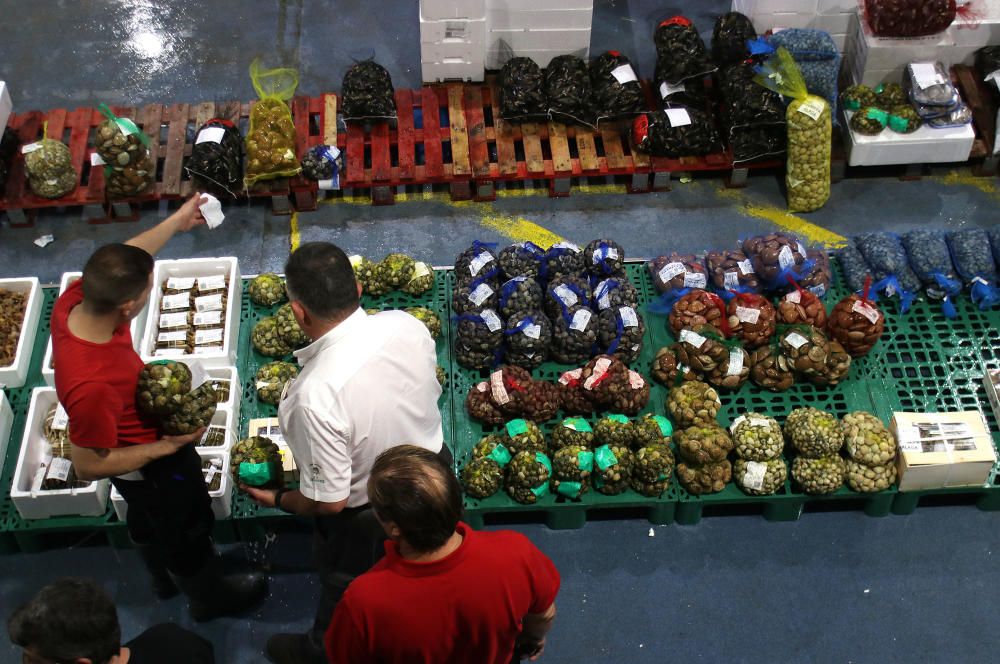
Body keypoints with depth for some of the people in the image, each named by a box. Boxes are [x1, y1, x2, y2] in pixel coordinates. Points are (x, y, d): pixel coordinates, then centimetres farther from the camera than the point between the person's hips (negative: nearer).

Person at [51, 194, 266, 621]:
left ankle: (166, 579, 64)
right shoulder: (93, 385, -47)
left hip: (145, 441, 7)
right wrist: (167, 447, -28)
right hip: (149, 466, -7)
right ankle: (209, 597, 54)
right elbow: (88, 466, -32)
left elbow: (125, 261, -5)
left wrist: (177, 222, 2)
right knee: (188, 530, 24)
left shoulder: (75, 300, -27)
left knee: (148, 522, 35)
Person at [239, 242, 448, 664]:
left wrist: (278, 500, -9)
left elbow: (328, 501, -29)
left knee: (344, 596, 27)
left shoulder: (316, 394, -41)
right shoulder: (407, 325, -23)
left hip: (365, 522, -6)